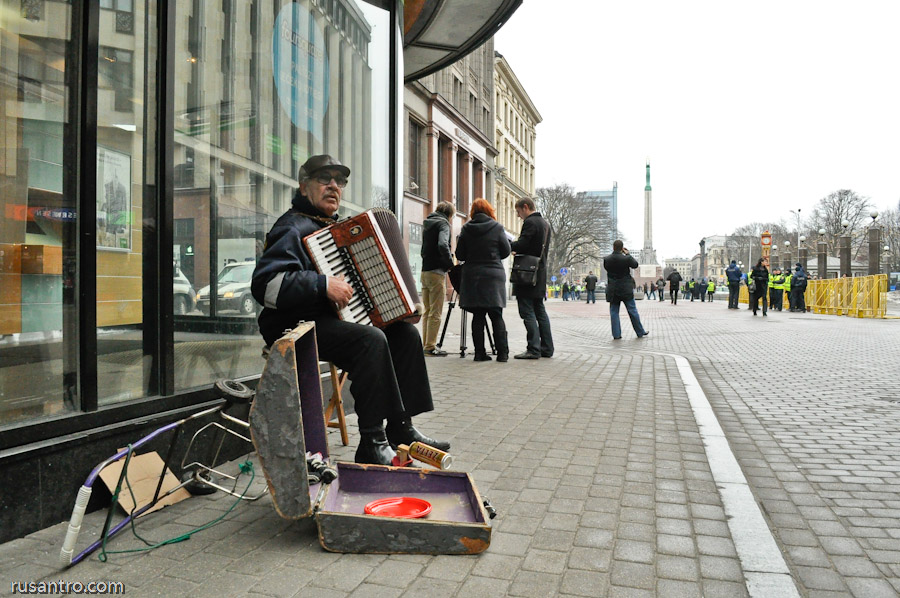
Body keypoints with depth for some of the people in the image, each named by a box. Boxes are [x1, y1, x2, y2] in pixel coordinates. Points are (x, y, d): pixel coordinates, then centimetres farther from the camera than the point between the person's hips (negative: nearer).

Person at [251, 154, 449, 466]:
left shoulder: (334, 225, 19)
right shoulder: (293, 227, -11)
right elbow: (265, 284, -26)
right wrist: (324, 284, -28)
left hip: (330, 319, 10)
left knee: (406, 333, -2)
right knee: (371, 339, -31)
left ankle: (401, 428, 2)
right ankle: (372, 444, -22)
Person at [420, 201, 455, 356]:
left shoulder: (427, 224, 17)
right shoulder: (443, 223, -8)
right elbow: (442, 245, -24)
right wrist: (451, 264, -13)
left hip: (425, 272, 8)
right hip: (436, 272, -8)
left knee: (427, 311, 14)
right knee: (435, 312, -4)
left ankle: (426, 345, 19)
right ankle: (431, 347, -3)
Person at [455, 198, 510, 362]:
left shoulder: (466, 229, 1)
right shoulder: (497, 228, -2)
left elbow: (460, 255, 3)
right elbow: (506, 252, 3)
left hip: (472, 276, 1)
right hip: (494, 275, -1)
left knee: (478, 316, 4)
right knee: (496, 315, 3)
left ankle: (480, 352, 4)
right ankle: (502, 353, 3)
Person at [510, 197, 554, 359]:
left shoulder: (530, 222, -11)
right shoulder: (545, 223, 18)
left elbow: (522, 245, -21)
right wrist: (515, 248, 17)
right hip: (540, 272, 9)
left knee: (527, 311, -7)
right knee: (539, 310, 13)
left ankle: (533, 349, -9)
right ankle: (546, 348, 16)